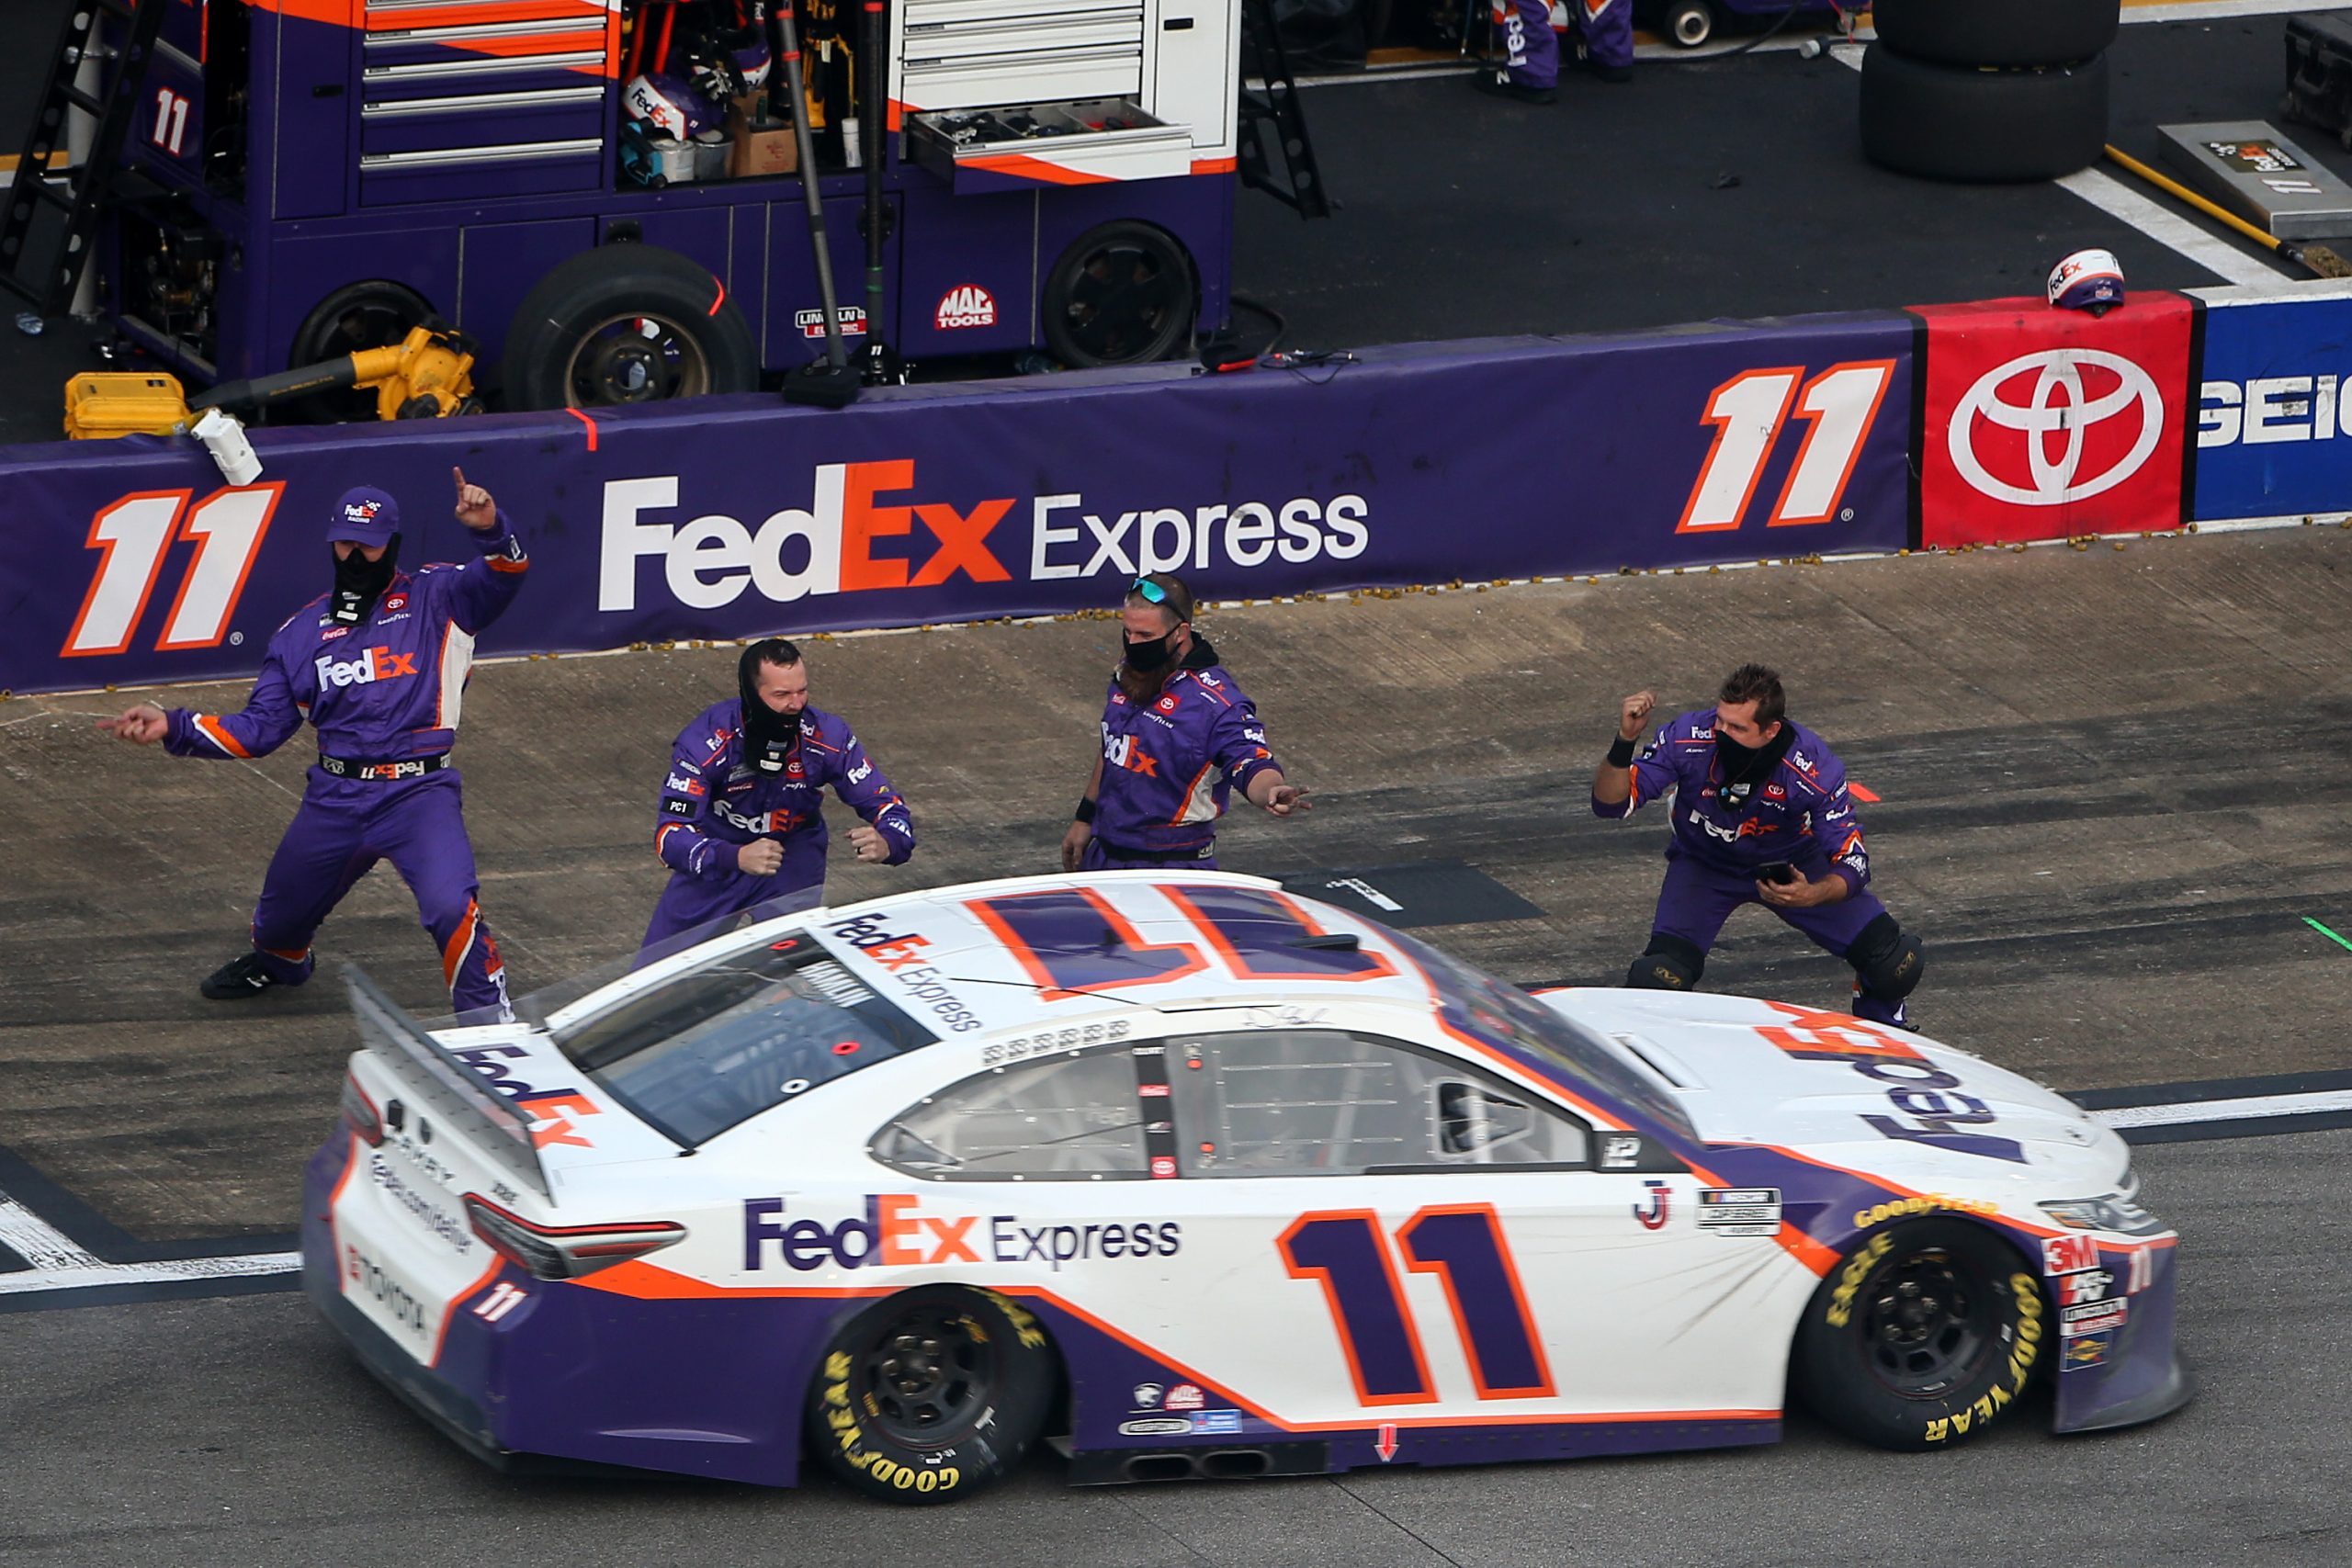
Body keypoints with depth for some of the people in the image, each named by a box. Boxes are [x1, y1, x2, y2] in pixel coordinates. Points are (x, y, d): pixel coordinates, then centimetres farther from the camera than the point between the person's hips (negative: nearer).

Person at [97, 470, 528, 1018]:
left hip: (418, 794, -5)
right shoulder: (303, 633, 15)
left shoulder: (435, 598, 5)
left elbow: (504, 575, -12)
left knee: (450, 907, -28)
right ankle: (278, 961, 58)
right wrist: (174, 727, 0)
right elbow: (260, 727, 12)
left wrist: (490, 529, -34)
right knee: (281, 915, 20)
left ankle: (490, 1019, -8)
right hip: (334, 800, 5)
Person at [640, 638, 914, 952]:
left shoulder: (827, 736, -24)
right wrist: (736, 858, -56)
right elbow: (670, 834, -36)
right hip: (716, 852, 0)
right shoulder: (706, 740, -30)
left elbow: (888, 807, -17)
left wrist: (886, 844, -43)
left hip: (794, 852, 0)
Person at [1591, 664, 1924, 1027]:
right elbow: (1609, 803, -25)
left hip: (1793, 865, 1)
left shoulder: (1816, 769, -31)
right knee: (1657, 979, -25)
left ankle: (1880, 1024, 26)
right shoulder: (1689, 737, -31)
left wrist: (1811, 895, -47)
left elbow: (1852, 863, -26)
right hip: (1703, 866, -1)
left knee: (1897, 962, -9)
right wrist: (1624, 743, -43)